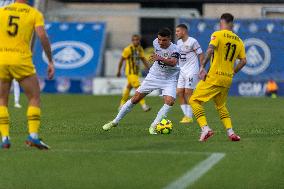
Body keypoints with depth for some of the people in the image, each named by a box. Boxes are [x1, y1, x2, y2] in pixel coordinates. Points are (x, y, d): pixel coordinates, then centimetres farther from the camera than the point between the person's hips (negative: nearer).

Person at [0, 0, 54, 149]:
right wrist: (51, 62, -6)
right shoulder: (35, 14, 4)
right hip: (21, 61, -2)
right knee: (34, 99, 8)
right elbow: (42, 36, -10)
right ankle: (33, 135, -8)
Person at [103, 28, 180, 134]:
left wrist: (161, 58, -61)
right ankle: (115, 121, 13)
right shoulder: (155, 43, -9)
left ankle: (153, 126, -14)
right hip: (154, 76, 4)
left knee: (170, 101, -26)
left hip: (169, 79, -4)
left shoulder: (174, 49, -25)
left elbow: (174, 62, -46)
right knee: (136, 98, 2)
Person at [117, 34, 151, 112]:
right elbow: (121, 60, -6)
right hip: (130, 72, -8)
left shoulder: (140, 49, 7)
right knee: (138, 87, -15)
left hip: (136, 72, 8)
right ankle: (144, 105, -18)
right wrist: (119, 71, -1)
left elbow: (143, 60, 9)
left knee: (128, 88, 16)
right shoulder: (128, 49, -13)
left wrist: (149, 69, -2)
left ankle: (122, 105, 28)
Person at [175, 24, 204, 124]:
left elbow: (201, 55, -10)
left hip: (191, 70, -8)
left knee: (188, 92, -9)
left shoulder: (192, 41, -12)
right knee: (179, 92, 1)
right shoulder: (179, 42, 11)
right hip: (182, 71, 8)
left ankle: (189, 117, -3)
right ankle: (186, 115, 9)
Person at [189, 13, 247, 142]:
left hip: (214, 76, -6)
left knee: (194, 100, 1)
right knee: (221, 105, 24)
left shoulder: (217, 35, -4)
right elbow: (243, 61, 9)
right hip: (228, 79, 6)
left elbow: (210, 50, -20)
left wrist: (202, 67, -18)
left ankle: (205, 128, -15)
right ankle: (230, 132, 8)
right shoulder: (238, 41, 12)